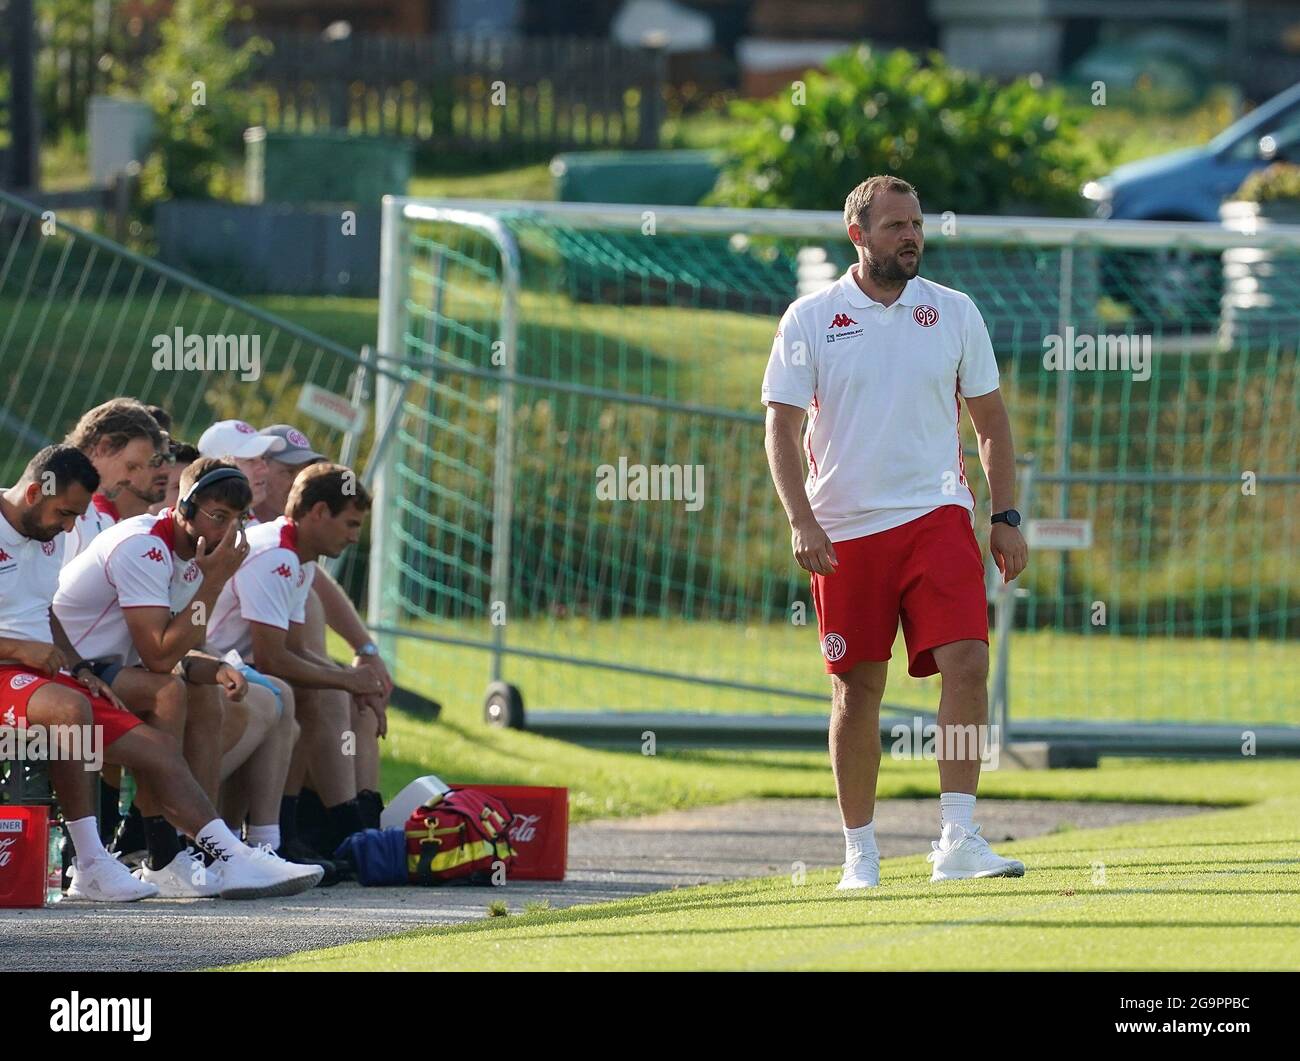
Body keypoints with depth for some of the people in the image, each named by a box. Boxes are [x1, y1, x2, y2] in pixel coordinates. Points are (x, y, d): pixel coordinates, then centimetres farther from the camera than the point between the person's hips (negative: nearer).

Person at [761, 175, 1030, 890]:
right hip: (844, 531, -1)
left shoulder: (954, 313, 8)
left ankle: (958, 839, -17)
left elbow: (991, 421, 13)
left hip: (937, 516, 1)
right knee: (857, 689, 3)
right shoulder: (810, 320, 1)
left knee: (967, 662, -16)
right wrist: (801, 522, -12)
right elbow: (781, 429, 0)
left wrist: (1005, 517, 7)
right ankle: (859, 851, 12)